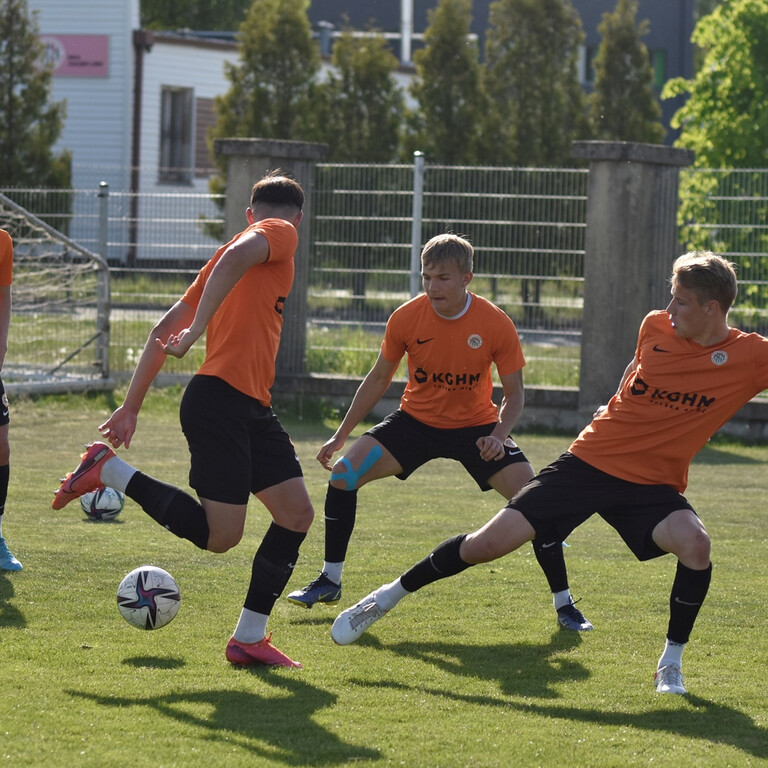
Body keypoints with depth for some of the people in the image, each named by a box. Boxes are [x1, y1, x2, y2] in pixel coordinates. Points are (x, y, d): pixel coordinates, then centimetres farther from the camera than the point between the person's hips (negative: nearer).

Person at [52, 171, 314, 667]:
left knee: (297, 514, 3)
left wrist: (132, 406, 22)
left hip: (253, 408, 9)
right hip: (221, 399, -9)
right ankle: (110, 470, 0)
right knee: (219, 535, -12)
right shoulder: (281, 233, 3)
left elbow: (166, 329, 23)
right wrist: (198, 330, -24)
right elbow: (234, 259, -23)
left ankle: (250, 637, 4)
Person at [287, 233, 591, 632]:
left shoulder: (496, 324, -19)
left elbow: (514, 393, -8)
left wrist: (499, 435, -28)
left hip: (475, 426, -2)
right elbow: (379, 378, 1)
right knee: (342, 473, -14)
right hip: (416, 420, 2)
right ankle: (329, 582, 3)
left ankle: (564, 605, -4)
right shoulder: (406, 318, -15)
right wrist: (341, 435, 3)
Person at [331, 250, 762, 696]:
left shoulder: (750, 356, -11)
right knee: (490, 543, -5)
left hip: (652, 485, -2)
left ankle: (671, 663, -12)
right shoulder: (656, 327, -2)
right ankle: (392, 595, 18)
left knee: (695, 543, -33)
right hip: (590, 459, 2)